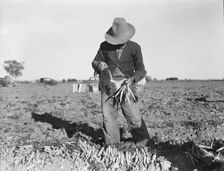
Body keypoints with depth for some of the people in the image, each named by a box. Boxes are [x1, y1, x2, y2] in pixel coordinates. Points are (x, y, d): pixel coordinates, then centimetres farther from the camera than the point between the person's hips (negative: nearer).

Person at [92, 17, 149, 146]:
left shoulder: (134, 48, 1)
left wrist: (132, 79, -21)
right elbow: (95, 62, 13)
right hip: (108, 86, 2)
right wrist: (99, 65, -12)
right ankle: (112, 146, 14)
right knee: (108, 116, 1)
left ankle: (144, 144, 14)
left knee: (134, 117, -4)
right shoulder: (105, 46, 5)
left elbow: (141, 70, 0)